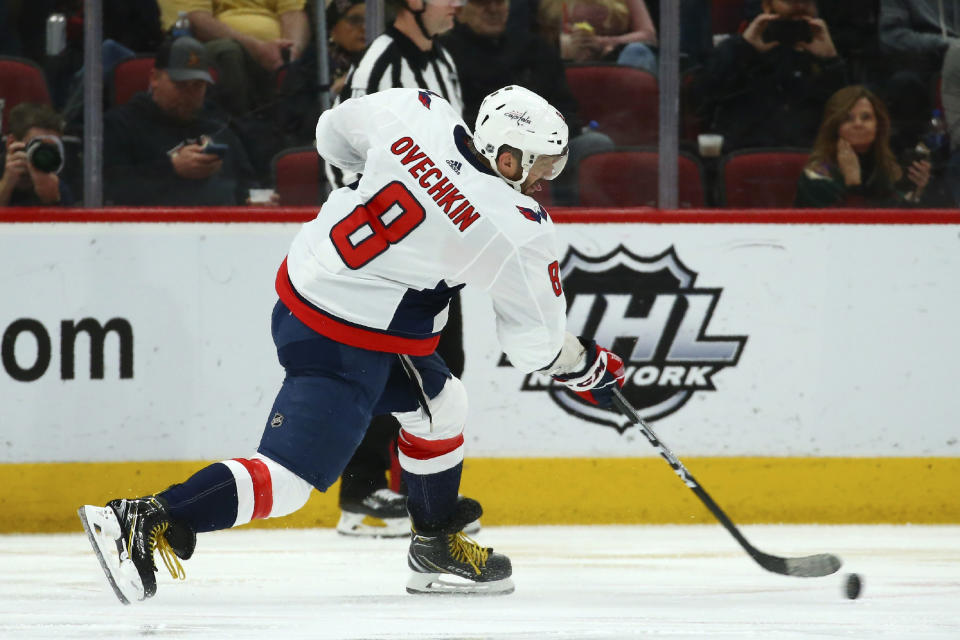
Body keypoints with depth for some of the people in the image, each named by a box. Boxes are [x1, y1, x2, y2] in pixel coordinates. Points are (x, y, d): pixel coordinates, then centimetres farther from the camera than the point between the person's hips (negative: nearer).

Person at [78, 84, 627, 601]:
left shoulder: (416, 112, -5)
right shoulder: (518, 232, -18)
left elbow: (334, 133, 14)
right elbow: (536, 344, -6)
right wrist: (589, 367, 13)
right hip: (343, 345, -9)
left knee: (438, 401, 25)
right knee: (288, 477, -9)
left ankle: (438, 549, 36)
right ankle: (148, 523, -16)